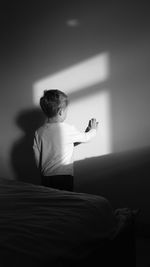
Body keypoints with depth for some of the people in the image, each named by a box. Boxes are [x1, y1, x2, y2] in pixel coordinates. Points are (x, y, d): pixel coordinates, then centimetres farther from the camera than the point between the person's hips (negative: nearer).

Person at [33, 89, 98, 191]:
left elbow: (37, 159, 4)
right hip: (64, 177, -4)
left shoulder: (39, 132, -2)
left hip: (46, 178, 4)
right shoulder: (69, 129, -12)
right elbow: (85, 138, 8)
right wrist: (93, 129, 28)